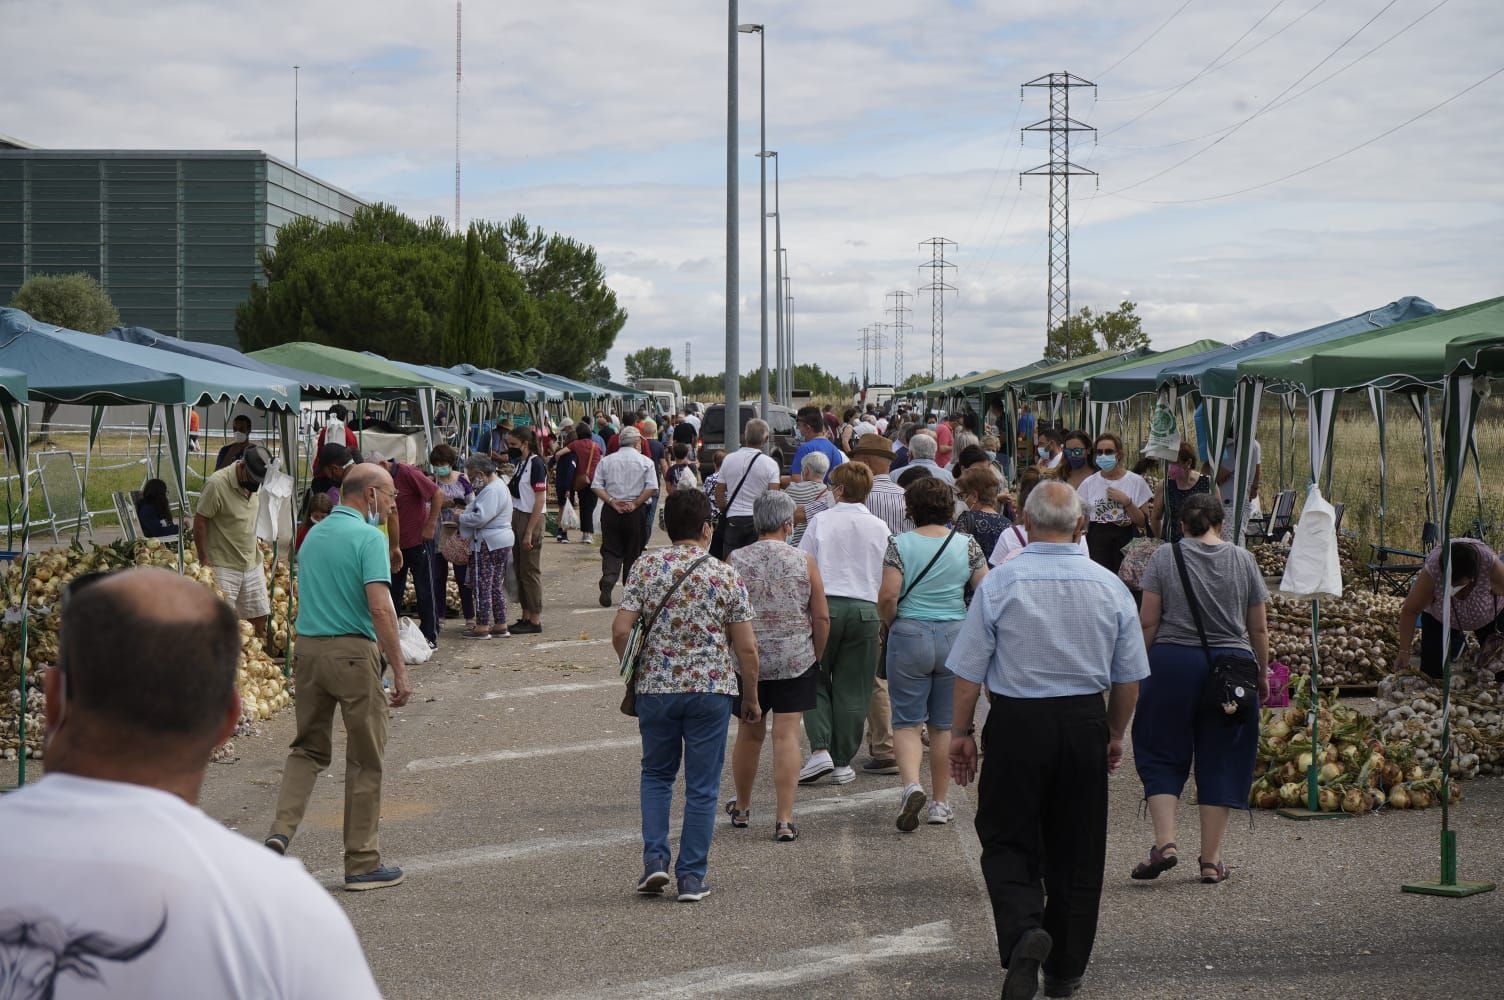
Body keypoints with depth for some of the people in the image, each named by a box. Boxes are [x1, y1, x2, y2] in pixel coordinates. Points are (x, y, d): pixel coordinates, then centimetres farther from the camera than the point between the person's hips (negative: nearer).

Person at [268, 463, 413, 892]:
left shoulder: (313, 534, 14)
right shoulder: (368, 537, -11)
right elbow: (380, 606, -19)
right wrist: (400, 671, -17)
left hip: (308, 647, 7)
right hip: (354, 652, -7)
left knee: (308, 747, 17)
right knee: (365, 760, 4)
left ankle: (281, 829, -3)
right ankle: (363, 863, 10)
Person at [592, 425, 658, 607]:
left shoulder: (606, 461, 5)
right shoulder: (645, 461, -1)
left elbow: (596, 486, -2)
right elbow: (652, 488, -10)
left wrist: (612, 502, -7)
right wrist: (635, 504, -7)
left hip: (611, 511, 1)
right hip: (636, 513, -1)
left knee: (611, 551, 3)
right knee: (633, 553, 10)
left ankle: (608, 580, -22)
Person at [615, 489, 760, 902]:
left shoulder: (646, 566, -3)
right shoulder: (726, 575, -4)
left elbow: (621, 631, -7)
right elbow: (746, 648, -3)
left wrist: (637, 672, 11)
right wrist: (751, 698, 9)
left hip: (656, 686, 1)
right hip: (711, 689, -1)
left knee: (656, 775, 19)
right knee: (702, 786, 7)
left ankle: (655, 858, 5)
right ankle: (692, 878, 8)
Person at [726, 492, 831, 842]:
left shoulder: (735, 561, -3)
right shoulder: (804, 561, -5)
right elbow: (822, 618, -2)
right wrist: (816, 657, 12)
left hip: (747, 662, 2)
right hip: (795, 662, -1)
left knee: (749, 734, 16)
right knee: (787, 737, -1)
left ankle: (742, 808, 32)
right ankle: (784, 820, -4)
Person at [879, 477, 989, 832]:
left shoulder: (899, 544, -6)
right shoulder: (968, 545, 0)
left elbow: (888, 596, -13)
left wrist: (889, 625, 5)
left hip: (909, 635, -2)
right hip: (955, 638, 2)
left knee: (906, 721, 6)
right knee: (945, 723, 12)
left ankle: (911, 784, -18)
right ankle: (939, 803, 16)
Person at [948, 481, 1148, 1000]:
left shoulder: (999, 582, -8)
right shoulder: (1109, 586, 1)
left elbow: (968, 670, -7)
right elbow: (1129, 676, 7)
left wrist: (961, 732, 5)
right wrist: (1115, 735, 20)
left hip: (1016, 723, -3)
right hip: (1085, 724, 3)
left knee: (1007, 841, 7)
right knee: (1076, 850, 12)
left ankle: (1023, 930, -20)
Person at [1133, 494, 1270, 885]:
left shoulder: (1165, 557, -1)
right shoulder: (1244, 560, 5)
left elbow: (1148, 622, -4)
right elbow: (1258, 628, 8)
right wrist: (1262, 675, 19)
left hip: (1173, 663, -2)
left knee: (1162, 755, 9)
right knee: (1220, 761, 8)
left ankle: (1164, 842, -6)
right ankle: (1211, 860, 9)